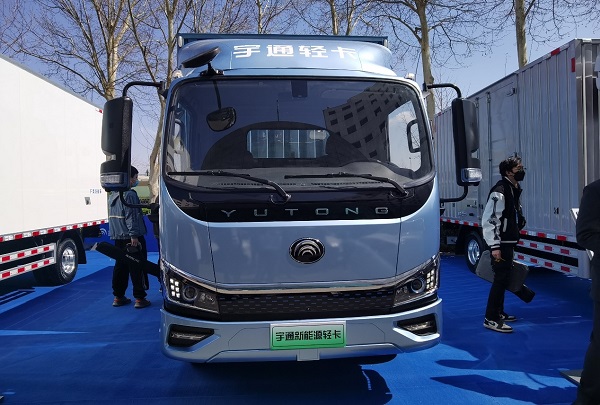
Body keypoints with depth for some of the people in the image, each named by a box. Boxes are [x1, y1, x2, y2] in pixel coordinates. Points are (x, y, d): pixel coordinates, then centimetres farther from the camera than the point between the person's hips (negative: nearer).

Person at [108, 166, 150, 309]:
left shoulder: (112, 195, 17)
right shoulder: (130, 194, -13)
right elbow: (131, 217, -21)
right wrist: (134, 235, -23)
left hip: (118, 237, 9)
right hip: (132, 238, -9)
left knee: (120, 267, 14)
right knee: (137, 268, -3)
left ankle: (118, 297, 19)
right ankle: (139, 298, 0)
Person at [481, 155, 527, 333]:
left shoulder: (514, 189, 14)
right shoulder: (500, 191, -17)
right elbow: (489, 220, -22)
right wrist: (495, 247, -24)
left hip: (509, 243, 10)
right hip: (500, 244, -10)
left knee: (503, 278, 15)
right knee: (500, 279, -9)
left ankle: (498, 313, 27)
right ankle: (491, 319, -3)